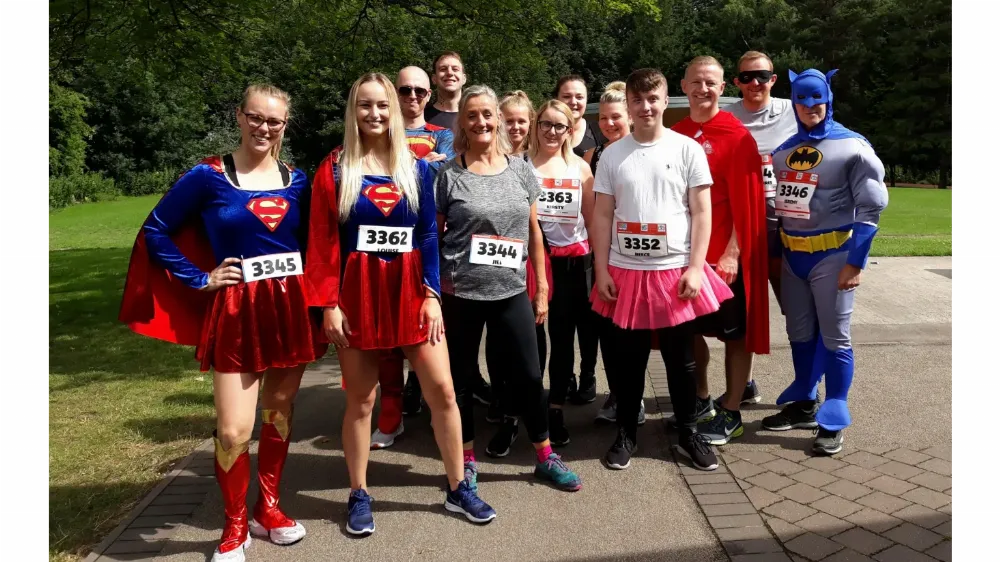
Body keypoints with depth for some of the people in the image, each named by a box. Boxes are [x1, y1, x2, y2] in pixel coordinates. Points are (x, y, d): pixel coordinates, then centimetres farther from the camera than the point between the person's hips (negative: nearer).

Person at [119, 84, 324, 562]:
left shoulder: (296, 180, 5)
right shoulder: (209, 176, -5)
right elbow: (156, 231, 0)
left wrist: (317, 295, 3)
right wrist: (199, 279, -5)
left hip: (290, 308, 4)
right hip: (236, 313, -3)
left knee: (280, 413, 13)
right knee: (234, 429, -5)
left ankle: (268, 509, 31)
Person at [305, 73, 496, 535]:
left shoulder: (417, 169, 5)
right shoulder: (334, 169, -1)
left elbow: (428, 235, 4)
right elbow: (323, 242, -3)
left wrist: (432, 294, -4)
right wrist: (328, 304, -9)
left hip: (409, 289, 2)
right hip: (358, 291, -2)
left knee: (442, 391, 3)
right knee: (360, 399, 7)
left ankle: (458, 488, 19)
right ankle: (359, 495, 24)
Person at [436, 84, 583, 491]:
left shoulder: (520, 169, 6)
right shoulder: (448, 174, -3)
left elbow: (533, 230, 10)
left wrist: (542, 287, 9)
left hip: (512, 291, 2)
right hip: (460, 293, -2)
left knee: (529, 376, 8)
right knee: (460, 378, 9)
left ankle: (545, 457, 27)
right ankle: (466, 460, 28)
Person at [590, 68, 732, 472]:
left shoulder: (688, 150, 0)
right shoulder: (612, 155, 5)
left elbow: (701, 213, -1)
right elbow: (602, 217, 5)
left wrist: (695, 268, -9)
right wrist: (601, 271, -1)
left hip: (675, 271, -1)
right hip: (625, 272, 1)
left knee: (681, 358, 10)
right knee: (627, 359, 9)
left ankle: (688, 433, 27)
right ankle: (626, 433, 24)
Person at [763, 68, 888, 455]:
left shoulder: (852, 146, -6)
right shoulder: (784, 150, 10)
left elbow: (871, 207, -9)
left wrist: (855, 262, -14)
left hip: (833, 255, -5)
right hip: (792, 255, 5)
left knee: (834, 338, 0)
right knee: (799, 334, 14)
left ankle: (833, 422, 9)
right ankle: (803, 406, 29)